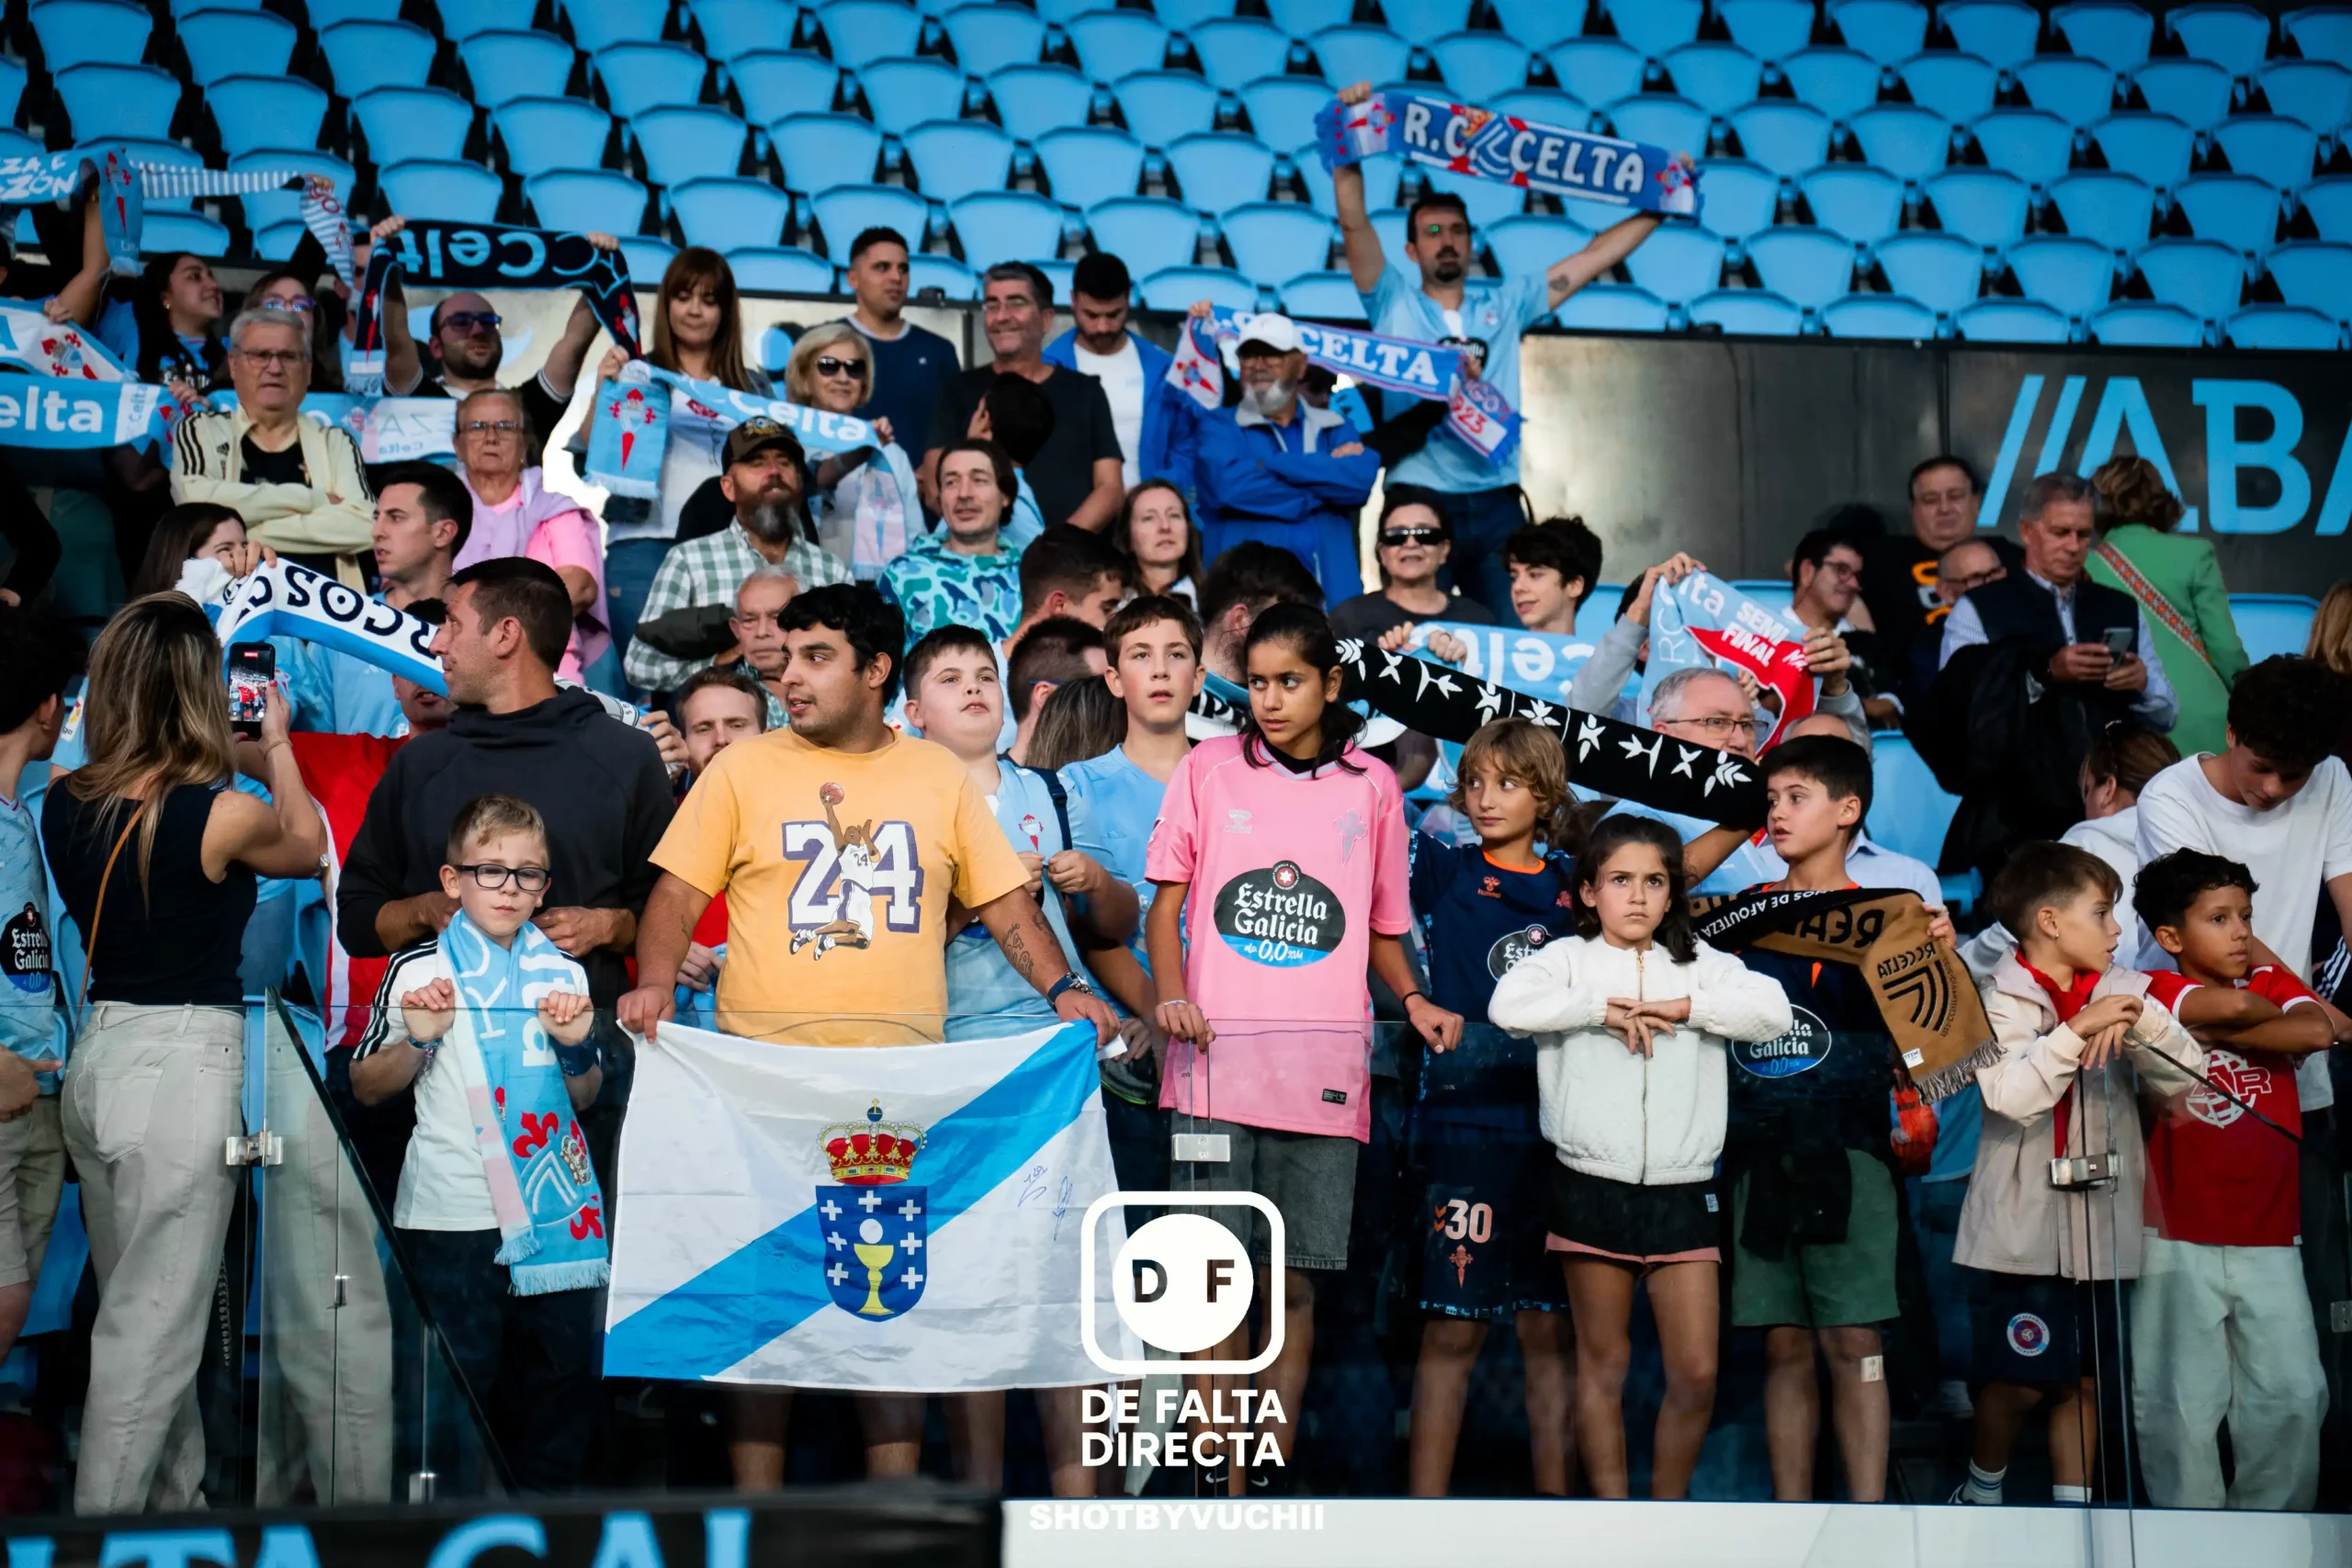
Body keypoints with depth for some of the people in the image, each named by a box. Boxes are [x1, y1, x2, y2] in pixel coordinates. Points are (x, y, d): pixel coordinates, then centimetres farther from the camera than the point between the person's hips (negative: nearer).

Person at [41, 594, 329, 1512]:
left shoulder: (64, 805, 0)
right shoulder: (221, 814, -16)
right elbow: (306, 850, 6)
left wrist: (236, 755, 23)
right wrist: (277, 743, 17)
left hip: (96, 1061, 7)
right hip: (185, 1068, -7)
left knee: (152, 1312, 19)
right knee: (150, 1333, 0)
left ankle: (174, 1505, 30)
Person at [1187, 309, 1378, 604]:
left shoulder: (1335, 428, 17)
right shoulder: (1217, 426, 10)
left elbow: (1362, 479, -4)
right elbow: (1228, 485, -12)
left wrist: (1270, 465, -6)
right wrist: (1328, 470, -3)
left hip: (1331, 592, 2)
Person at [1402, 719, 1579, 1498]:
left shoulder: (1575, 881, 10)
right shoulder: (1445, 872, 3)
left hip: (1558, 1128, 2)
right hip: (1466, 1122, -2)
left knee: (1549, 1328, 7)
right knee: (1452, 1327, -1)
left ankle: (1556, 1494, 14)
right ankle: (1426, 1502, 4)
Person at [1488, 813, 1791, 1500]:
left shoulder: (1699, 962, 9)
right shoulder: (1570, 957, 1)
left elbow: (1773, 1012, -6)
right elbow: (1508, 1004, -18)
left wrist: (1682, 1006, -11)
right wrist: (1604, 1009, -14)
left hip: (1681, 1192, 2)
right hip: (1592, 1188, -2)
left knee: (1697, 1374, 0)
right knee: (1603, 1367, 7)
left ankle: (1669, 1501, 17)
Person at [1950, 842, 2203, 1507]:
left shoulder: (2121, 991, 8)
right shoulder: (1999, 999, -6)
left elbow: (2184, 1077, 0)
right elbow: (2013, 1095, -21)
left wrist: (2143, 1019, -15)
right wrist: (2077, 1031, -25)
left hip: (2098, 1221, 5)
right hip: (2022, 1223, -5)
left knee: (2082, 1378, 11)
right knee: (2018, 1381, 1)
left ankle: (2072, 1506, 20)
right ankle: (1981, 1491, 23)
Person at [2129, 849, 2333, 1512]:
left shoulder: (2272, 980, 10)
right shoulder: (2155, 992, -2)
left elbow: (2318, 1032, -12)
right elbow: (2232, 1005, -23)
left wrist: (2209, 1034, -10)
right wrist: (2273, 1011, -3)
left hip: (2269, 1238, 3)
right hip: (2178, 1239, -3)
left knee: (2293, 1395, 1)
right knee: (2180, 1403, 1)